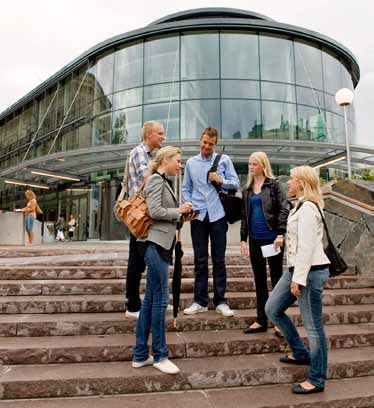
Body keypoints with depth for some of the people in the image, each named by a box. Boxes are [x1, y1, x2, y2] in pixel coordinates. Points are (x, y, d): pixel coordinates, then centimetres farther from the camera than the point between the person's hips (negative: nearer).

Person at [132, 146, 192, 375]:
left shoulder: (163, 182, 21)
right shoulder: (156, 180, -7)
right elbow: (155, 211, -18)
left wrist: (181, 216, 9)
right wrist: (178, 211, -6)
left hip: (161, 245, 10)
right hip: (157, 244, -10)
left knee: (150, 301, 11)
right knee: (160, 300, -2)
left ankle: (141, 355, 21)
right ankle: (160, 356, 11)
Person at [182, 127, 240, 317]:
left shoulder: (224, 160, 5)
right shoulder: (191, 162, 11)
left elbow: (235, 183, 4)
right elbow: (186, 189, 12)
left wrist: (221, 180, -13)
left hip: (217, 215, -1)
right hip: (198, 216, 2)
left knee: (219, 260, 5)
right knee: (200, 260, 7)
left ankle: (220, 301, 15)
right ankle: (200, 301, 16)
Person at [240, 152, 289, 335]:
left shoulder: (274, 184, -2)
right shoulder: (247, 189, 12)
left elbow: (284, 209, -9)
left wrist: (281, 234, -18)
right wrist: (243, 239, 9)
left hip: (272, 238, -5)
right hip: (255, 239, 5)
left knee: (276, 278, 5)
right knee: (259, 280, 11)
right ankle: (261, 321, 22)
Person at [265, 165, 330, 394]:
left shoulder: (307, 208, -16)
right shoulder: (302, 206, 15)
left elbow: (307, 246, -22)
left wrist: (298, 279, -21)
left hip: (311, 271, -10)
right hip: (297, 269, 10)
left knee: (313, 325, 2)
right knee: (272, 309, 13)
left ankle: (317, 380, 18)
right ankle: (301, 353, 30)